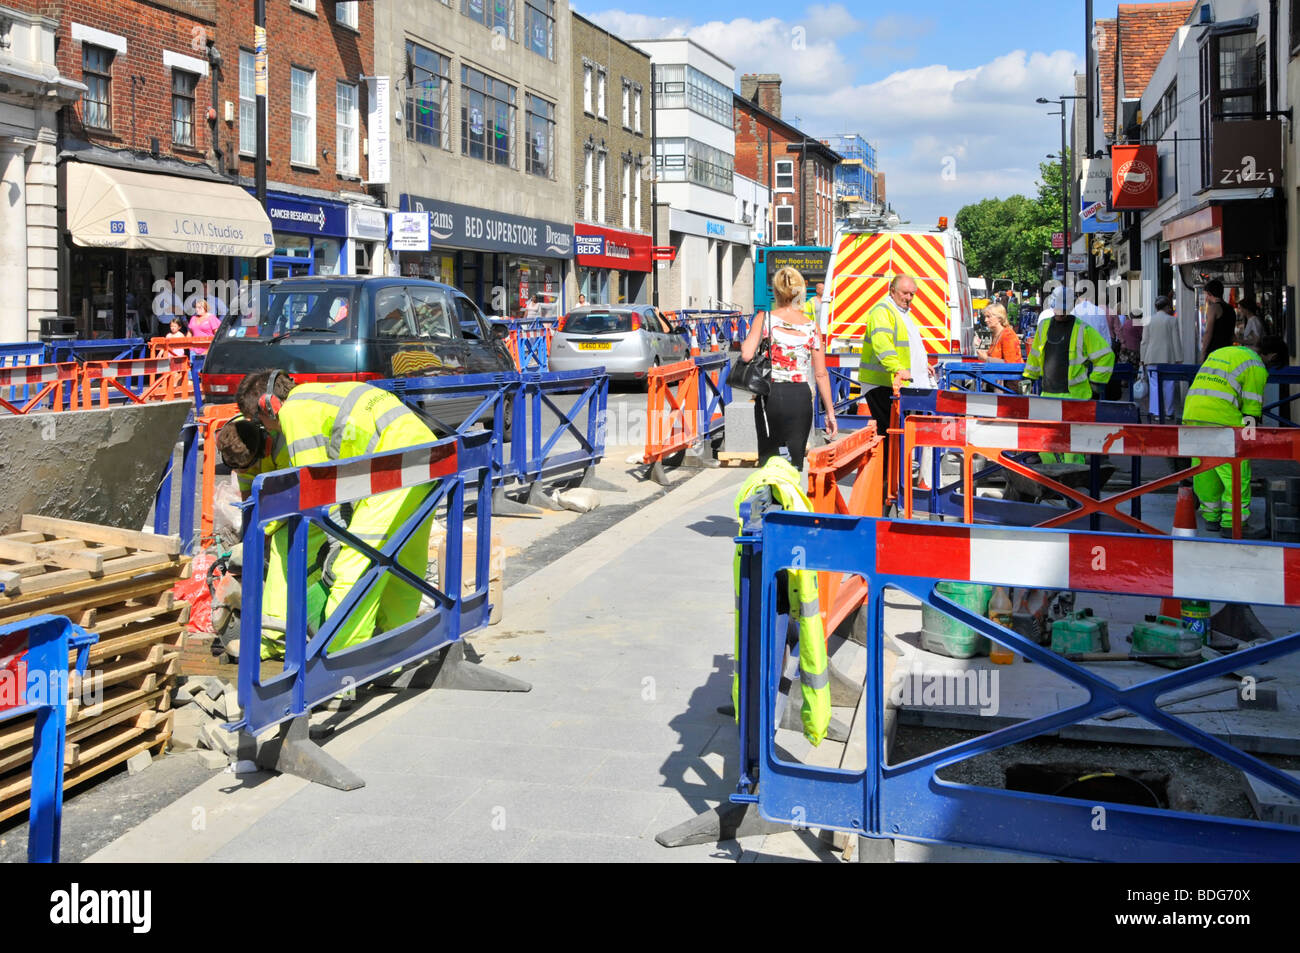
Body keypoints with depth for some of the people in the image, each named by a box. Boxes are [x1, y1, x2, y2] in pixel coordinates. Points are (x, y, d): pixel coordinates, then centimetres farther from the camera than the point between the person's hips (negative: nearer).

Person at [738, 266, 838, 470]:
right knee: (795, 462, 4)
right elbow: (821, 374, 1)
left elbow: (747, 355, -15)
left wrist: (744, 342, 8)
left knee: (767, 458, 13)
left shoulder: (764, 320, -2)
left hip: (769, 395, 0)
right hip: (800, 398, 0)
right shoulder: (811, 327, 1)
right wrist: (830, 412, 7)